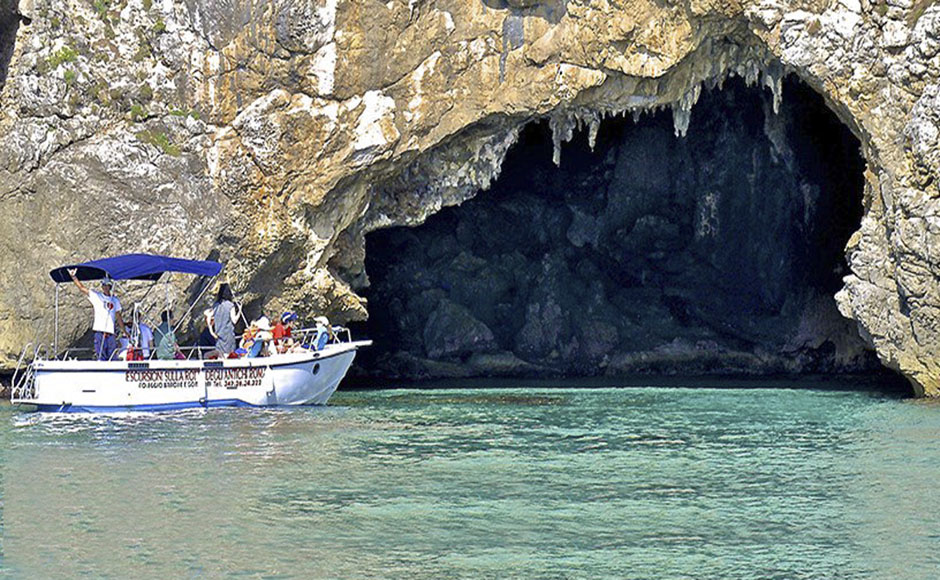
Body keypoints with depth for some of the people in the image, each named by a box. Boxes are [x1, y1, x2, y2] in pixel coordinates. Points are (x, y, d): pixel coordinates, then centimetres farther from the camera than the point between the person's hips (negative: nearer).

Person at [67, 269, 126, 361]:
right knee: (101, 358, -8)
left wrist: (124, 331, 17)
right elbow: (81, 288, 1)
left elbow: (119, 318, 20)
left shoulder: (115, 300, 17)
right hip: (99, 331, -3)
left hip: (110, 333, 3)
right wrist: (73, 277, -10)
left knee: (112, 359, 0)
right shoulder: (96, 296, 8)